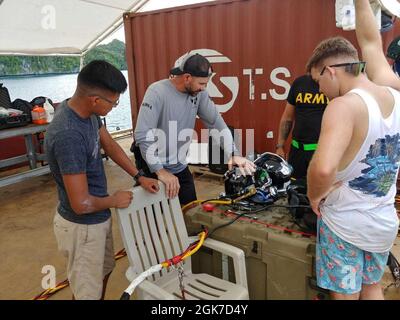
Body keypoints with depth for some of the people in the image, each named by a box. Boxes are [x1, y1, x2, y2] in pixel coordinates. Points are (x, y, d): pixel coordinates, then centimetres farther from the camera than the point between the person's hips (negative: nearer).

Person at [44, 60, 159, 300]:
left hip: (98, 218, 9)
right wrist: (115, 200, -13)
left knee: (104, 271, 29)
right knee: (88, 292, 12)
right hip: (82, 226, -9)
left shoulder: (86, 110, -8)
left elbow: (110, 145, 9)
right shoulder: (68, 135, -35)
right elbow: (81, 204, -32)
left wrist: (139, 177, 6)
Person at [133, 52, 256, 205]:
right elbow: (142, 135, -26)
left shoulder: (199, 94, -5)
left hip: (181, 168, 5)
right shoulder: (157, 92, -22)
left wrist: (233, 154, -13)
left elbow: (217, 122, -2)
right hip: (153, 168, -5)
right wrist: (160, 171, -27)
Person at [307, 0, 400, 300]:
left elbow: (323, 169, -41)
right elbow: (371, 42, 14)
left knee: (345, 294, 13)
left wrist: (315, 195, -21)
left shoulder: (344, 106, -25)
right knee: (372, 289, 26)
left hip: (345, 223, -6)